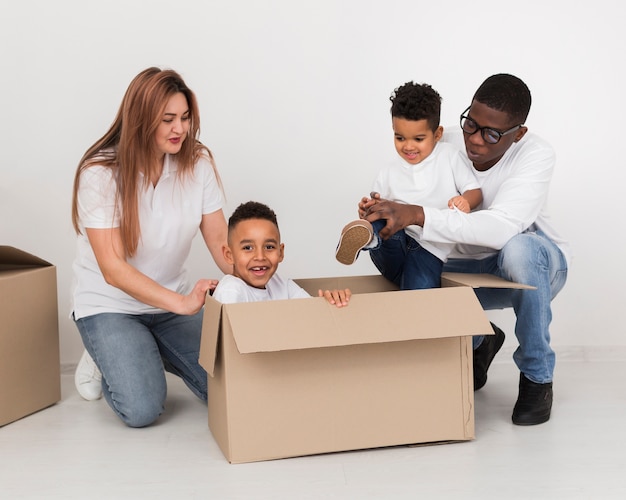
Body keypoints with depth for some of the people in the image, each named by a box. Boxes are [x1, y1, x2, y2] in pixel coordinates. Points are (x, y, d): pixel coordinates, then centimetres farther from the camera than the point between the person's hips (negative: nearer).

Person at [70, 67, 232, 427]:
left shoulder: (198, 162, -9)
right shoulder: (99, 173, -20)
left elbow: (220, 241, -7)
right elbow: (113, 268, -24)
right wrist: (181, 303, -36)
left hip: (174, 299, 4)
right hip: (109, 304, -4)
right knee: (142, 409, -20)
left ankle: (154, 353, 20)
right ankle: (105, 359, 13)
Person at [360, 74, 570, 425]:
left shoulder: (536, 155, -26)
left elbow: (501, 228, -42)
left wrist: (417, 214, -49)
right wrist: (379, 212, -34)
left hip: (536, 265, -4)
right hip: (470, 270, 4)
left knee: (517, 248, -39)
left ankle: (537, 376, -16)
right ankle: (480, 341, 16)